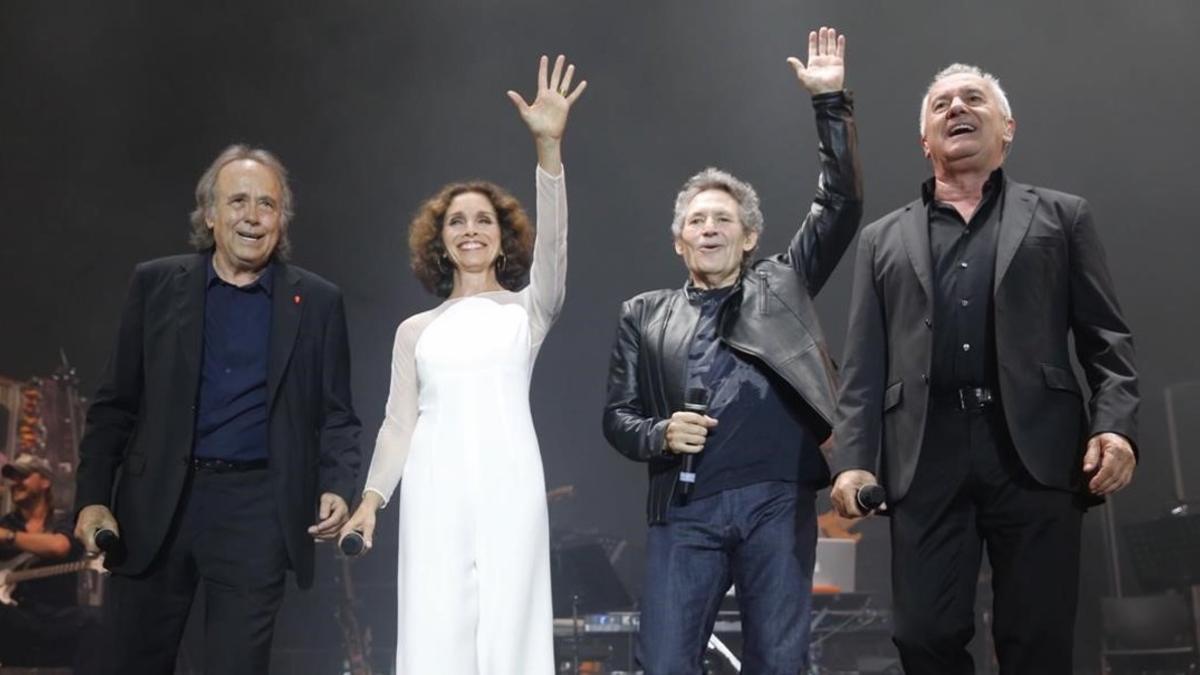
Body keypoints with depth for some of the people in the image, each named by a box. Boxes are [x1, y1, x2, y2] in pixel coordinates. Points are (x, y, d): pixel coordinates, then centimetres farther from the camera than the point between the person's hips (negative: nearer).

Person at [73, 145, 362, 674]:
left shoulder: (318, 302, 5)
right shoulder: (155, 284, 6)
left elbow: (335, 417, 6)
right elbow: (115, 404, 6)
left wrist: (337, 487, -11)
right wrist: (93, 497, -3)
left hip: (257, 510, -1)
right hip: (155, 505, 1)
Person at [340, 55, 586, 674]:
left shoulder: (527, 310, 10)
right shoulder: (415, 330, 16)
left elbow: (552, 241, -7)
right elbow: (398, 421, 15)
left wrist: (549, 145, -20)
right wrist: (371, 496, 1)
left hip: (509, 486, -1)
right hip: (434, 490, 2)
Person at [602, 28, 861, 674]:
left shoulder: (781, 286, 14)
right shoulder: (645, 315, 14)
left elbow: (841, 206, 6)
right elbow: (618, 415, 12)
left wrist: (830, 103, 1)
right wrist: (659, 434, -10)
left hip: (778, 502, 0)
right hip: (685, 508, 0)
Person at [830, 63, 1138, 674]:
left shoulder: (1060, 217, 17)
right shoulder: (884, 239, 20)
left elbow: (1107, 339, 9)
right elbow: (863, 365, 12)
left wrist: (1115, 424, -8)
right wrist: (853, 458, -1)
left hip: (1033, 451, -1)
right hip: (927, 457, 1)